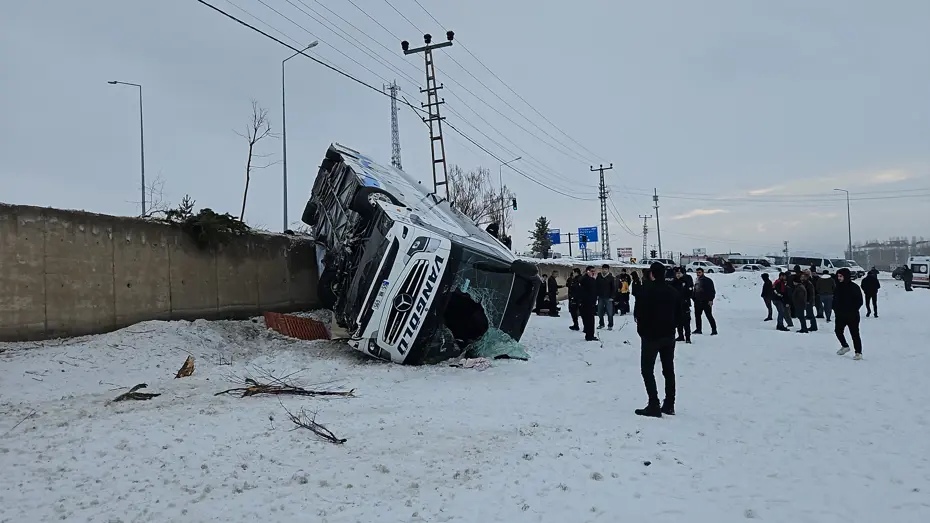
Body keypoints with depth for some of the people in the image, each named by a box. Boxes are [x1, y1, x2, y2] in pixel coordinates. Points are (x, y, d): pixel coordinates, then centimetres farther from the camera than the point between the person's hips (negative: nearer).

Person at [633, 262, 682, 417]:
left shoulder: (645, 291, -15)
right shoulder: (673, 292, 5)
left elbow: (638, 314, -14)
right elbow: (679, 314, 8)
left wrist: (642, 329, 3)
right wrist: (671, 327, 16)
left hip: (650, 335, -6)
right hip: (669, 336, 6)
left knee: (647, 370, 1)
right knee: (669, 370, 13)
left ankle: (654, 406, -6)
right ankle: (669, 405, 17)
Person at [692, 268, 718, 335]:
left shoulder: (708, 280, -6)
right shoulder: (697, 281, 15)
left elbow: (712, 291, -9)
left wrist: (711, 300, -16)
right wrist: (694, 299, 14)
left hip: (706, 302, -7)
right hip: (698, 302, 7)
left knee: (709, 316, -7)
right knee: (697, 315, 11)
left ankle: (714, 330, -2)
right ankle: (698, 329, 20)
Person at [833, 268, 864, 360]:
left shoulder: (854, 287, -11)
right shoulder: (838, 287, 6)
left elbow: (859, 301, -9)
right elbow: (835, 299, 16)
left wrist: (852, 310, -12)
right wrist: (835, 309, 4)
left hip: (852, 315, -6)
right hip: (840, 315, 6)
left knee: (854, 333, -4)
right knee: (838, 330, 13)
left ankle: (858, 353, 3)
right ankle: (845, 346, 35)